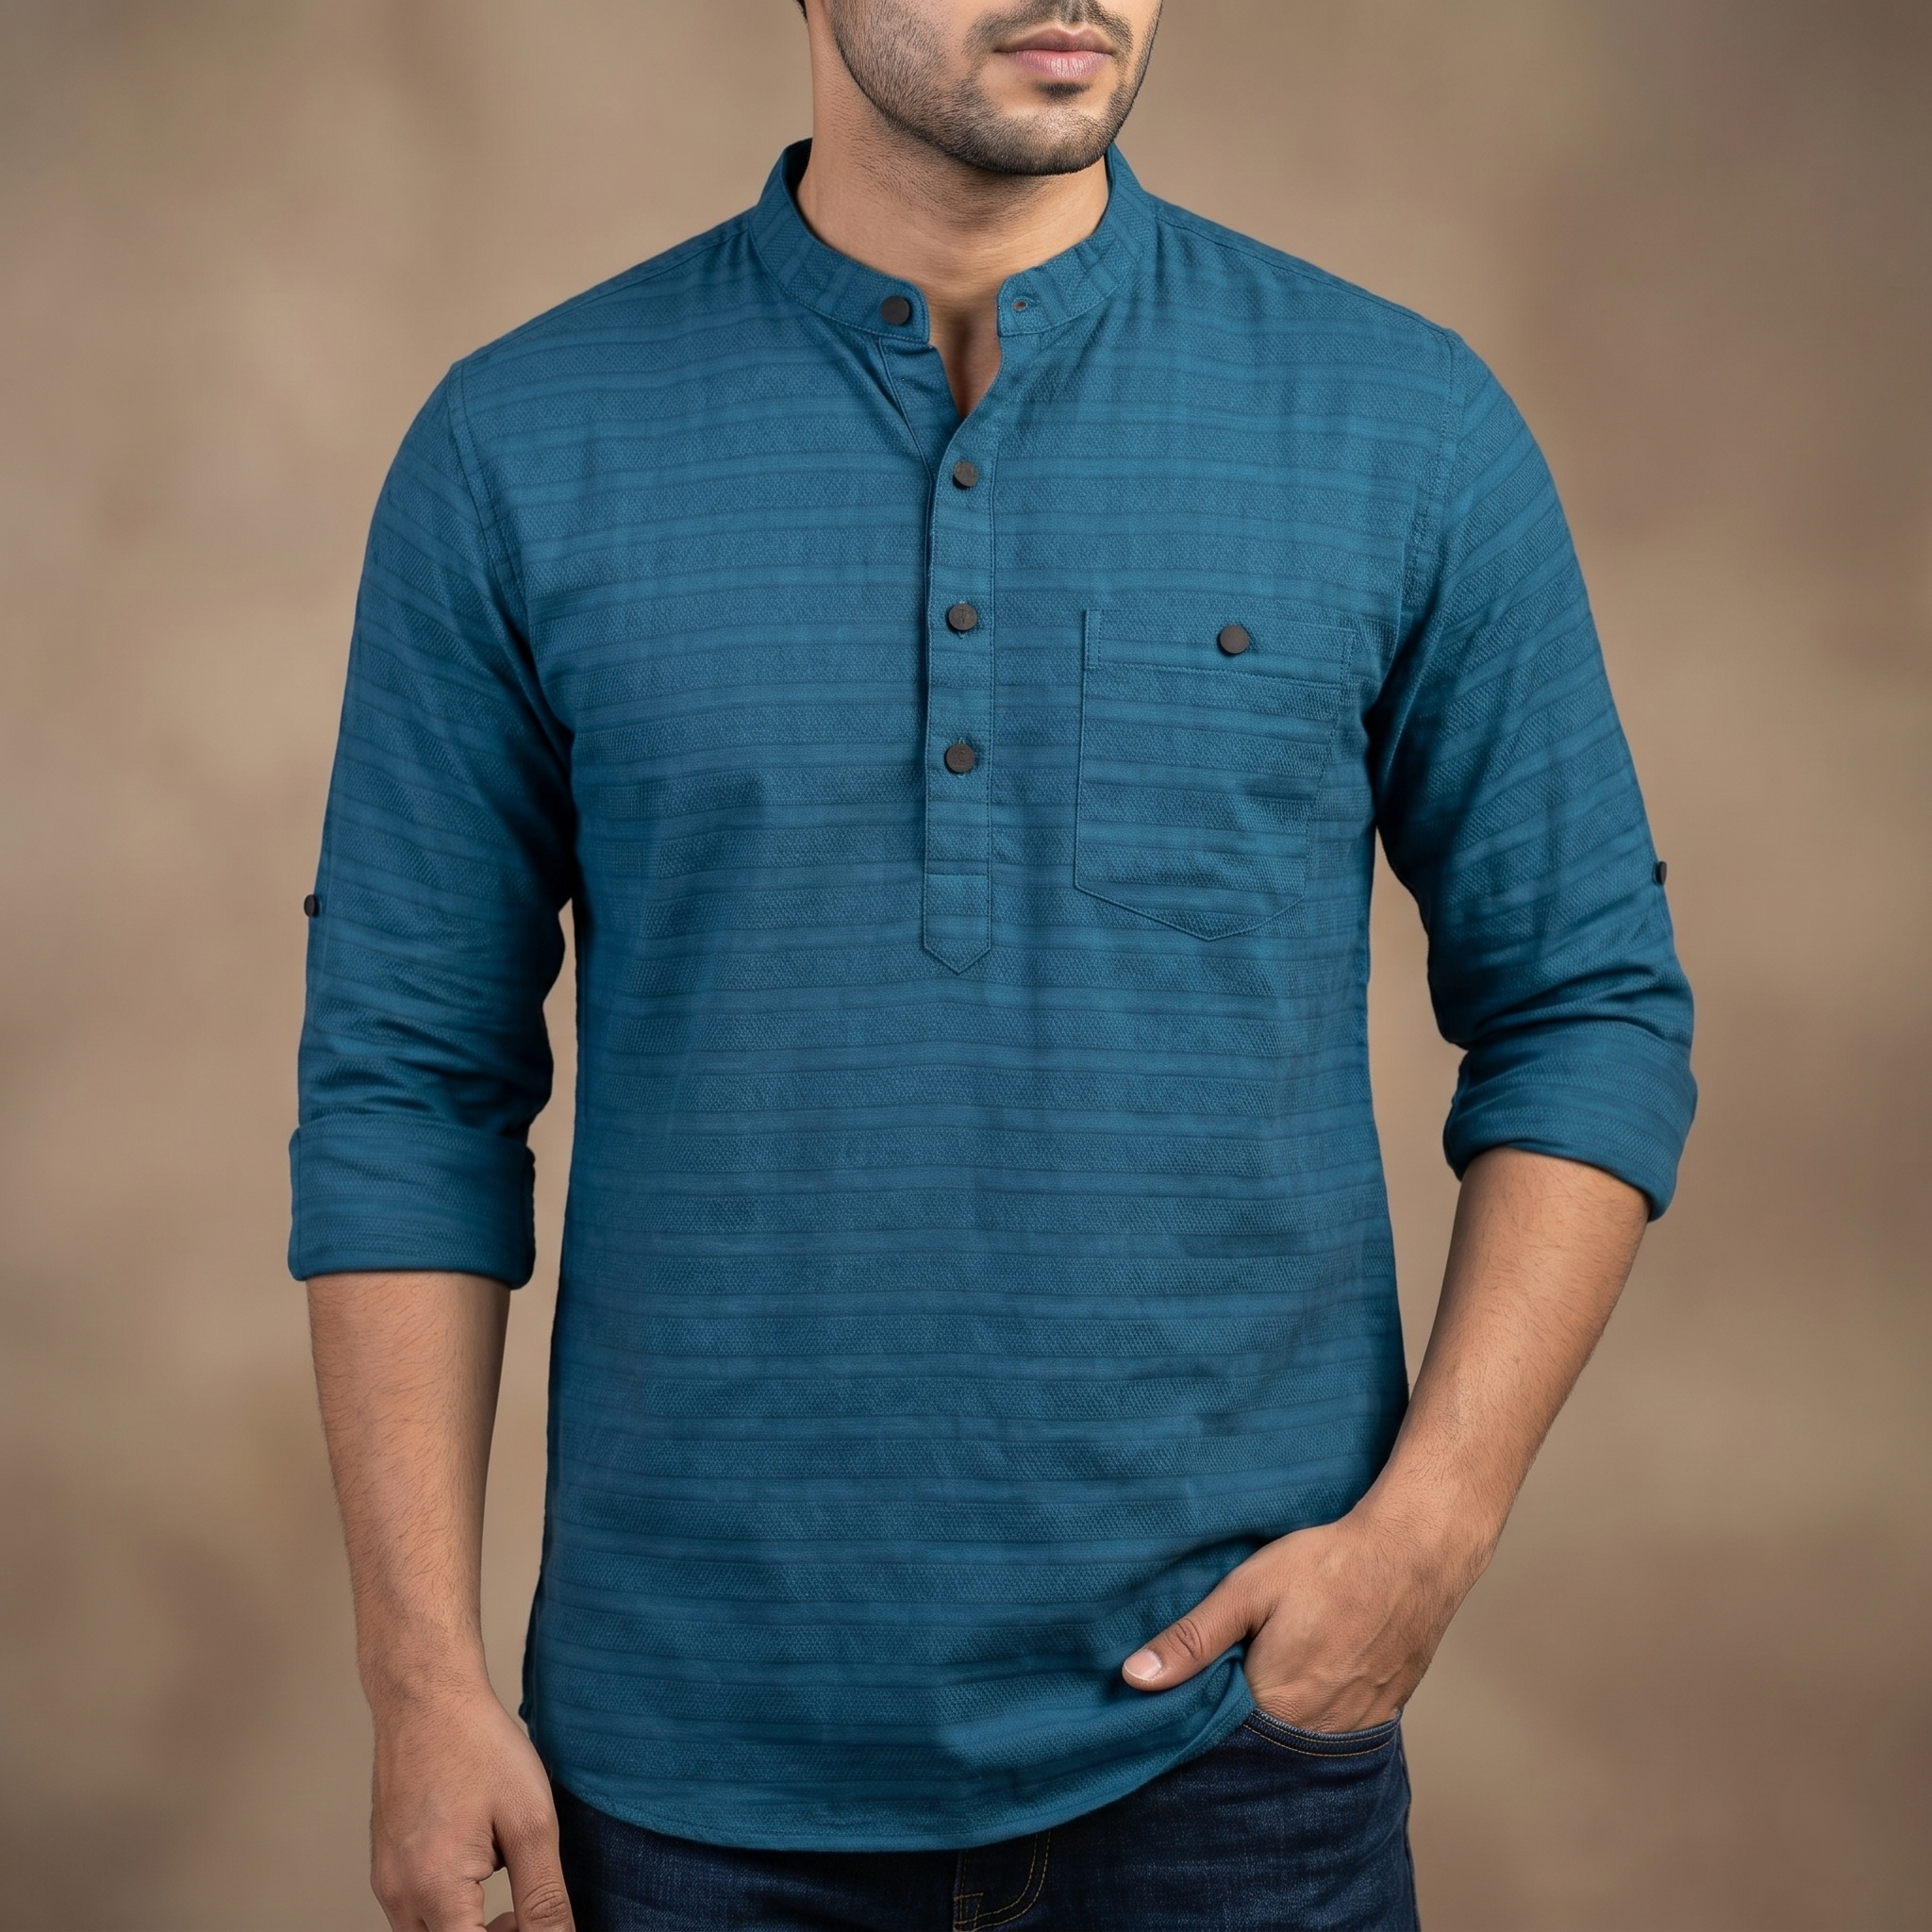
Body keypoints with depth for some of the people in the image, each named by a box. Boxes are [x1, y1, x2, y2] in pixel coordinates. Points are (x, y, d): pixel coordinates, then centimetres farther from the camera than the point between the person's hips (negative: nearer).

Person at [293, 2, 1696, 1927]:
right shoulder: (520, 450, -2)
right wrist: (424, 1683, -4)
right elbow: (407, 1078, 0)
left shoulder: (1405, 431, -3)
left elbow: (1587, 1002, 2)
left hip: (1229, 1720, 0)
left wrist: (1426, 1532, -10)